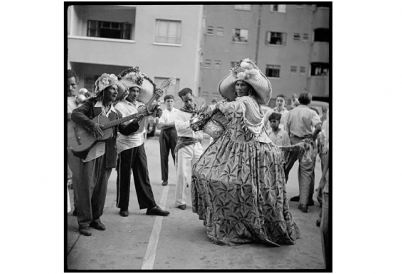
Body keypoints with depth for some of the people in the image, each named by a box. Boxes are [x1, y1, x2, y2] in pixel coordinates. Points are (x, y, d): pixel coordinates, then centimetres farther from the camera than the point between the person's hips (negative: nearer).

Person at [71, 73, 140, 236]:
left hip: (106, 154, 5)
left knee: (101, 188, 11)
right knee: (86, 187, -1)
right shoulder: (91, 104, -1)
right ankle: (84, 222, 9)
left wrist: (138, 121, -5)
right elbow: (75, 114, -17)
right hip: (88, 152, -5)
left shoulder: (114, 112, 13)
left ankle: (95, 218, 25)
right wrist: (92, 125, -28)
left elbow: (125, 130, 10)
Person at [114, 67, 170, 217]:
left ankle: (150, 206, 11)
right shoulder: (120, 106, -6)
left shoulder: (140, 105, 12)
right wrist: (138, 114, -25)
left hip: (139, 143, 6)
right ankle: (123, 207, 17)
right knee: (124, 176, 4)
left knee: (143, 175, 7)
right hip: (125, 144, -5)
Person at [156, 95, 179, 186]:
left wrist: (165, 124, -10)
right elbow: (158, 126, 1)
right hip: (164, 134, 2)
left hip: (174, 133, -2)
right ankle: (165, 179, 10)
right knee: (164, 156, 2)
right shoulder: (162, 112, 12)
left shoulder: (177, 111, 9)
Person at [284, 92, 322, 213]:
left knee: (286, 168, 18)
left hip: (293, 142, 3)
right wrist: (312, 137, -4)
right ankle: (304, 202, -1)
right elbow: (318, 127, -19)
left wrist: (291, 139, 13)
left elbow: (287, 130, 6)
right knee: (306, 172, 1)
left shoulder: (291, 112, 7)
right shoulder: (311, 112, -4)